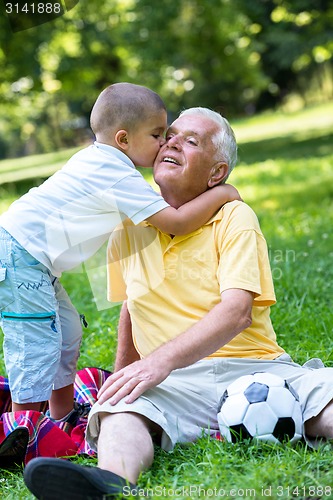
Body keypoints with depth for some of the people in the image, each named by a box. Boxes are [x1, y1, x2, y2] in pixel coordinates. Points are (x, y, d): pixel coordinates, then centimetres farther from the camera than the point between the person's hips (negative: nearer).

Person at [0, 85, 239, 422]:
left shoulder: (96, 159, 13)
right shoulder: (119, 177, -18)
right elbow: (175, 222, -19)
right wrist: (221, 193, -9)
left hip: (28, 257, 10)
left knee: (67, 329, 15)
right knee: (37, 343, -10)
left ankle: (64, 417, 25)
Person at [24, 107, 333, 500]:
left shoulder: (235, 218, 1)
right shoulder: (129, 232, 15)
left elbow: (237, 311, -14)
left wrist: (162, 360, -27)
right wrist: (122, 378, 24)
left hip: (254, 366, -1)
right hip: (177, 382, 2)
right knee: (119, 413, -32)